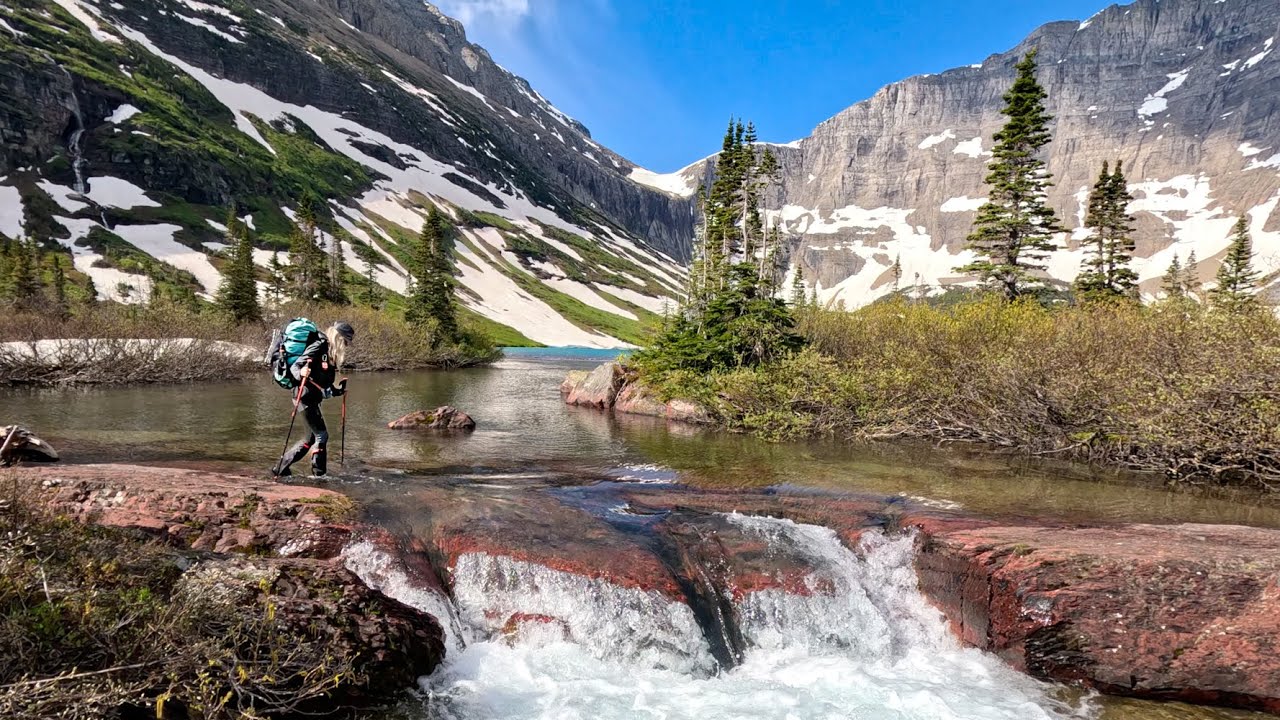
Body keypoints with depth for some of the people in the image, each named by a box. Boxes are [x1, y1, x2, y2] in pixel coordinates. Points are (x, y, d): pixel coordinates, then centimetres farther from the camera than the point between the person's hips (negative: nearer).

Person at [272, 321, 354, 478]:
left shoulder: (330, 351, 13)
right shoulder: (319, 346, -13)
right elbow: (294, 366, -18)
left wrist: (337, 391, 21)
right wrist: (301, 374, -37)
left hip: (313, 398, 10)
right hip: (305, 396, -10)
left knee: (313, 437, 13)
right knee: (321, 435, -8)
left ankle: (280, 468, 22)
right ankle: (319, 474, 0)